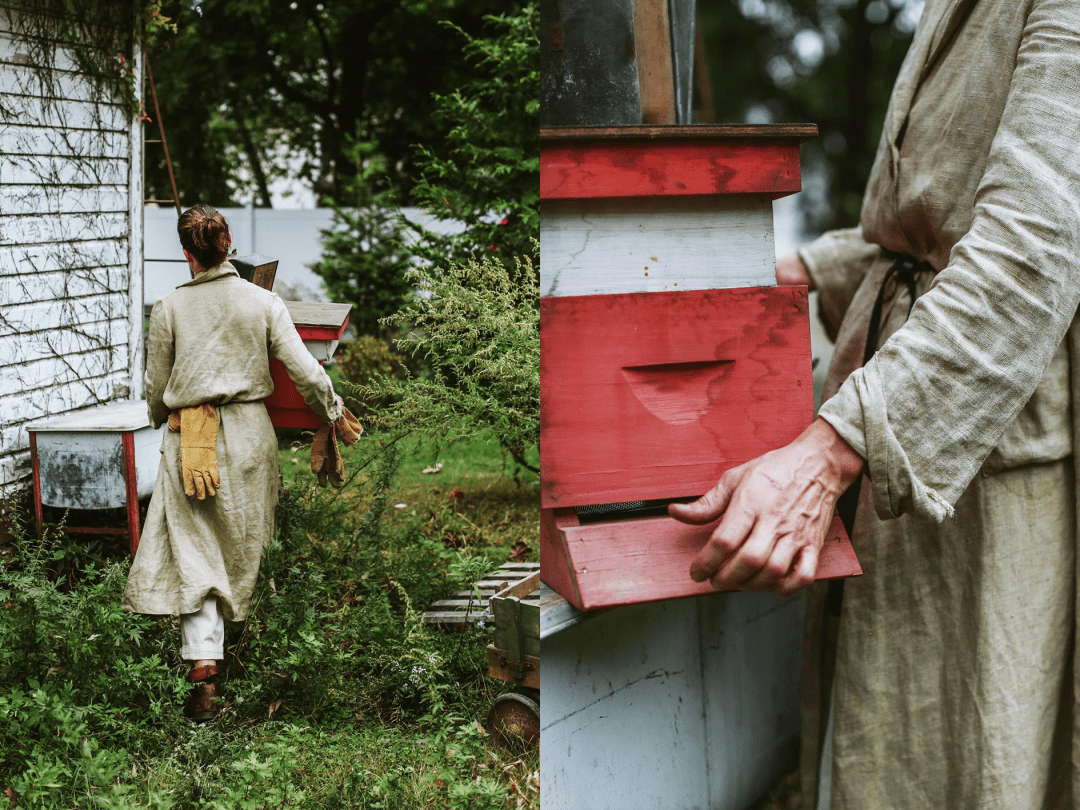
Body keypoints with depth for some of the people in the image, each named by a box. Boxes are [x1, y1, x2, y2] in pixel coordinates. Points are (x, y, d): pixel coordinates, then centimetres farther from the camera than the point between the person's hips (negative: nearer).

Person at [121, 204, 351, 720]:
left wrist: (161, 420, 26)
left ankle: (203, 665, -14)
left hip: (188, 440, -1)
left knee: (194, 551, -1)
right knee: (242, 542, 20)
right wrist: (333, 412, 13)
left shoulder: (170, 308, -4)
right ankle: (235, 619, 39)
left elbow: (156, 388, 4)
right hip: (249, 433, 1)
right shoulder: (263, 302, -3)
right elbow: (305, 372, -5)